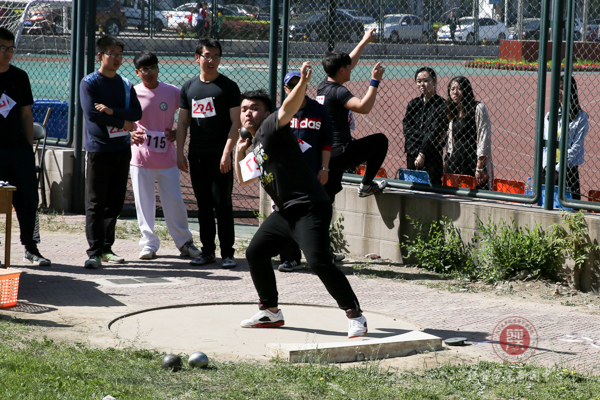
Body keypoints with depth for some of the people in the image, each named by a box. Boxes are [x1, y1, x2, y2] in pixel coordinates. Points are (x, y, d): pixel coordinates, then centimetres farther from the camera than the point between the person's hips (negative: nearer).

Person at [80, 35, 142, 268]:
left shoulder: (125, 85, 12)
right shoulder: (89, 83, -3)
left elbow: (137, 113, 1)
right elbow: (92, 113, -15)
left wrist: (111, 111, -15)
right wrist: (123, 122, -8)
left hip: (122, 148, 5)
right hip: (98, 148, -5)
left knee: (115, 202, 8)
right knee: (96, 203, -6)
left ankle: (107, 248, 16)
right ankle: (94, 252, -7)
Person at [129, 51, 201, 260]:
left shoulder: (173, 92, 0)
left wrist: (178, 132, -2)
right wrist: (131, 133, -11)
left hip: (167, 156, 0)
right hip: (140, 158, 0)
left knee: (174, 201, 2)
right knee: (144, 202, 3)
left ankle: (184, 242, 12)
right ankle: (149, 243, 13)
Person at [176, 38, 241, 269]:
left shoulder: (228, 87, -1)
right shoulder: (189, 87, 12)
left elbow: (235, 122, -6)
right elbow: (183, 122, 15)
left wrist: (227, 153, -14)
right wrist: (180, 152, 6)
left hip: (219, 156, -5)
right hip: (196, 155, 5)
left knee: (222, 204, -5)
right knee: (203, 205, 9)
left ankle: (227, 253, -1)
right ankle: (207, 250, 16)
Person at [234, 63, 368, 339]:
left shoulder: (270, 127, -6)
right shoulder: (256, 145, 21)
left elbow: (289, 108, -27)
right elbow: (244, 180, 33)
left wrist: (302, 84, -46)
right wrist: (239, 153, 16)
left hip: (309, 209, -10)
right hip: (284, 212, 10)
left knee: (318, 262, -22)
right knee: (255, 253, 14)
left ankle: (355, 315, -16)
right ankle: (270, 312, 26)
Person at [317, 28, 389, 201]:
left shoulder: (323, 86, 13)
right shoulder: (338, 91, -14)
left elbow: (348, 63, 27)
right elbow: (364, 107, -28)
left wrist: (364, 42, 36)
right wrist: (375, 81, -20)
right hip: (339, 153, -8)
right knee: (380, 140, 10)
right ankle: (367, 185, 13)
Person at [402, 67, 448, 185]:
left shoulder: (442, 104, -5)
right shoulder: (413, 104, 12)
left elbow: (435, 132, -12)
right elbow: (406, 128, 1)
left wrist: (422, 154, -18)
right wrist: (425, 137, -14)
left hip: (432, 156, -4)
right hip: (412, 155, 4)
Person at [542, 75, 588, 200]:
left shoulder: (581, 117, 0)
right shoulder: (549, 116, 15)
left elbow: (576, 148, -7)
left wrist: (557, 170, -16)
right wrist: (547, 166, -9)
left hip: (568, 169, -4)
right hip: (548, 169, 4)